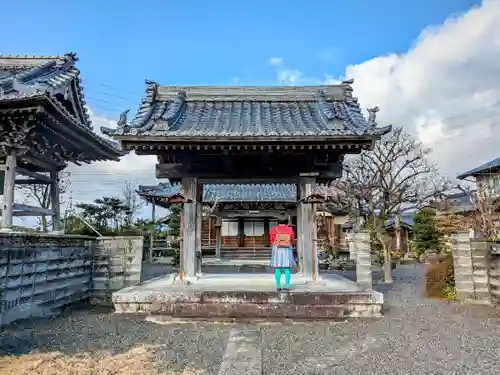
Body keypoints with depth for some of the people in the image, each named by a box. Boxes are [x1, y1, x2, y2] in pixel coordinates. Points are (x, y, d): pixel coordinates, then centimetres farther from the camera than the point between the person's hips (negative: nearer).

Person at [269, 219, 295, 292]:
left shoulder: (274, 229, -6)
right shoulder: (290, 229, -4)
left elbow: (271, 240, 0)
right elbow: (292, 240, 4)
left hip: (277, 250, 0)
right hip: (287, 250, 0)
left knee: (277, 269, 4)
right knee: (287, 269, 4)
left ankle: (278, 287, 4)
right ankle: (287, 287, 3)